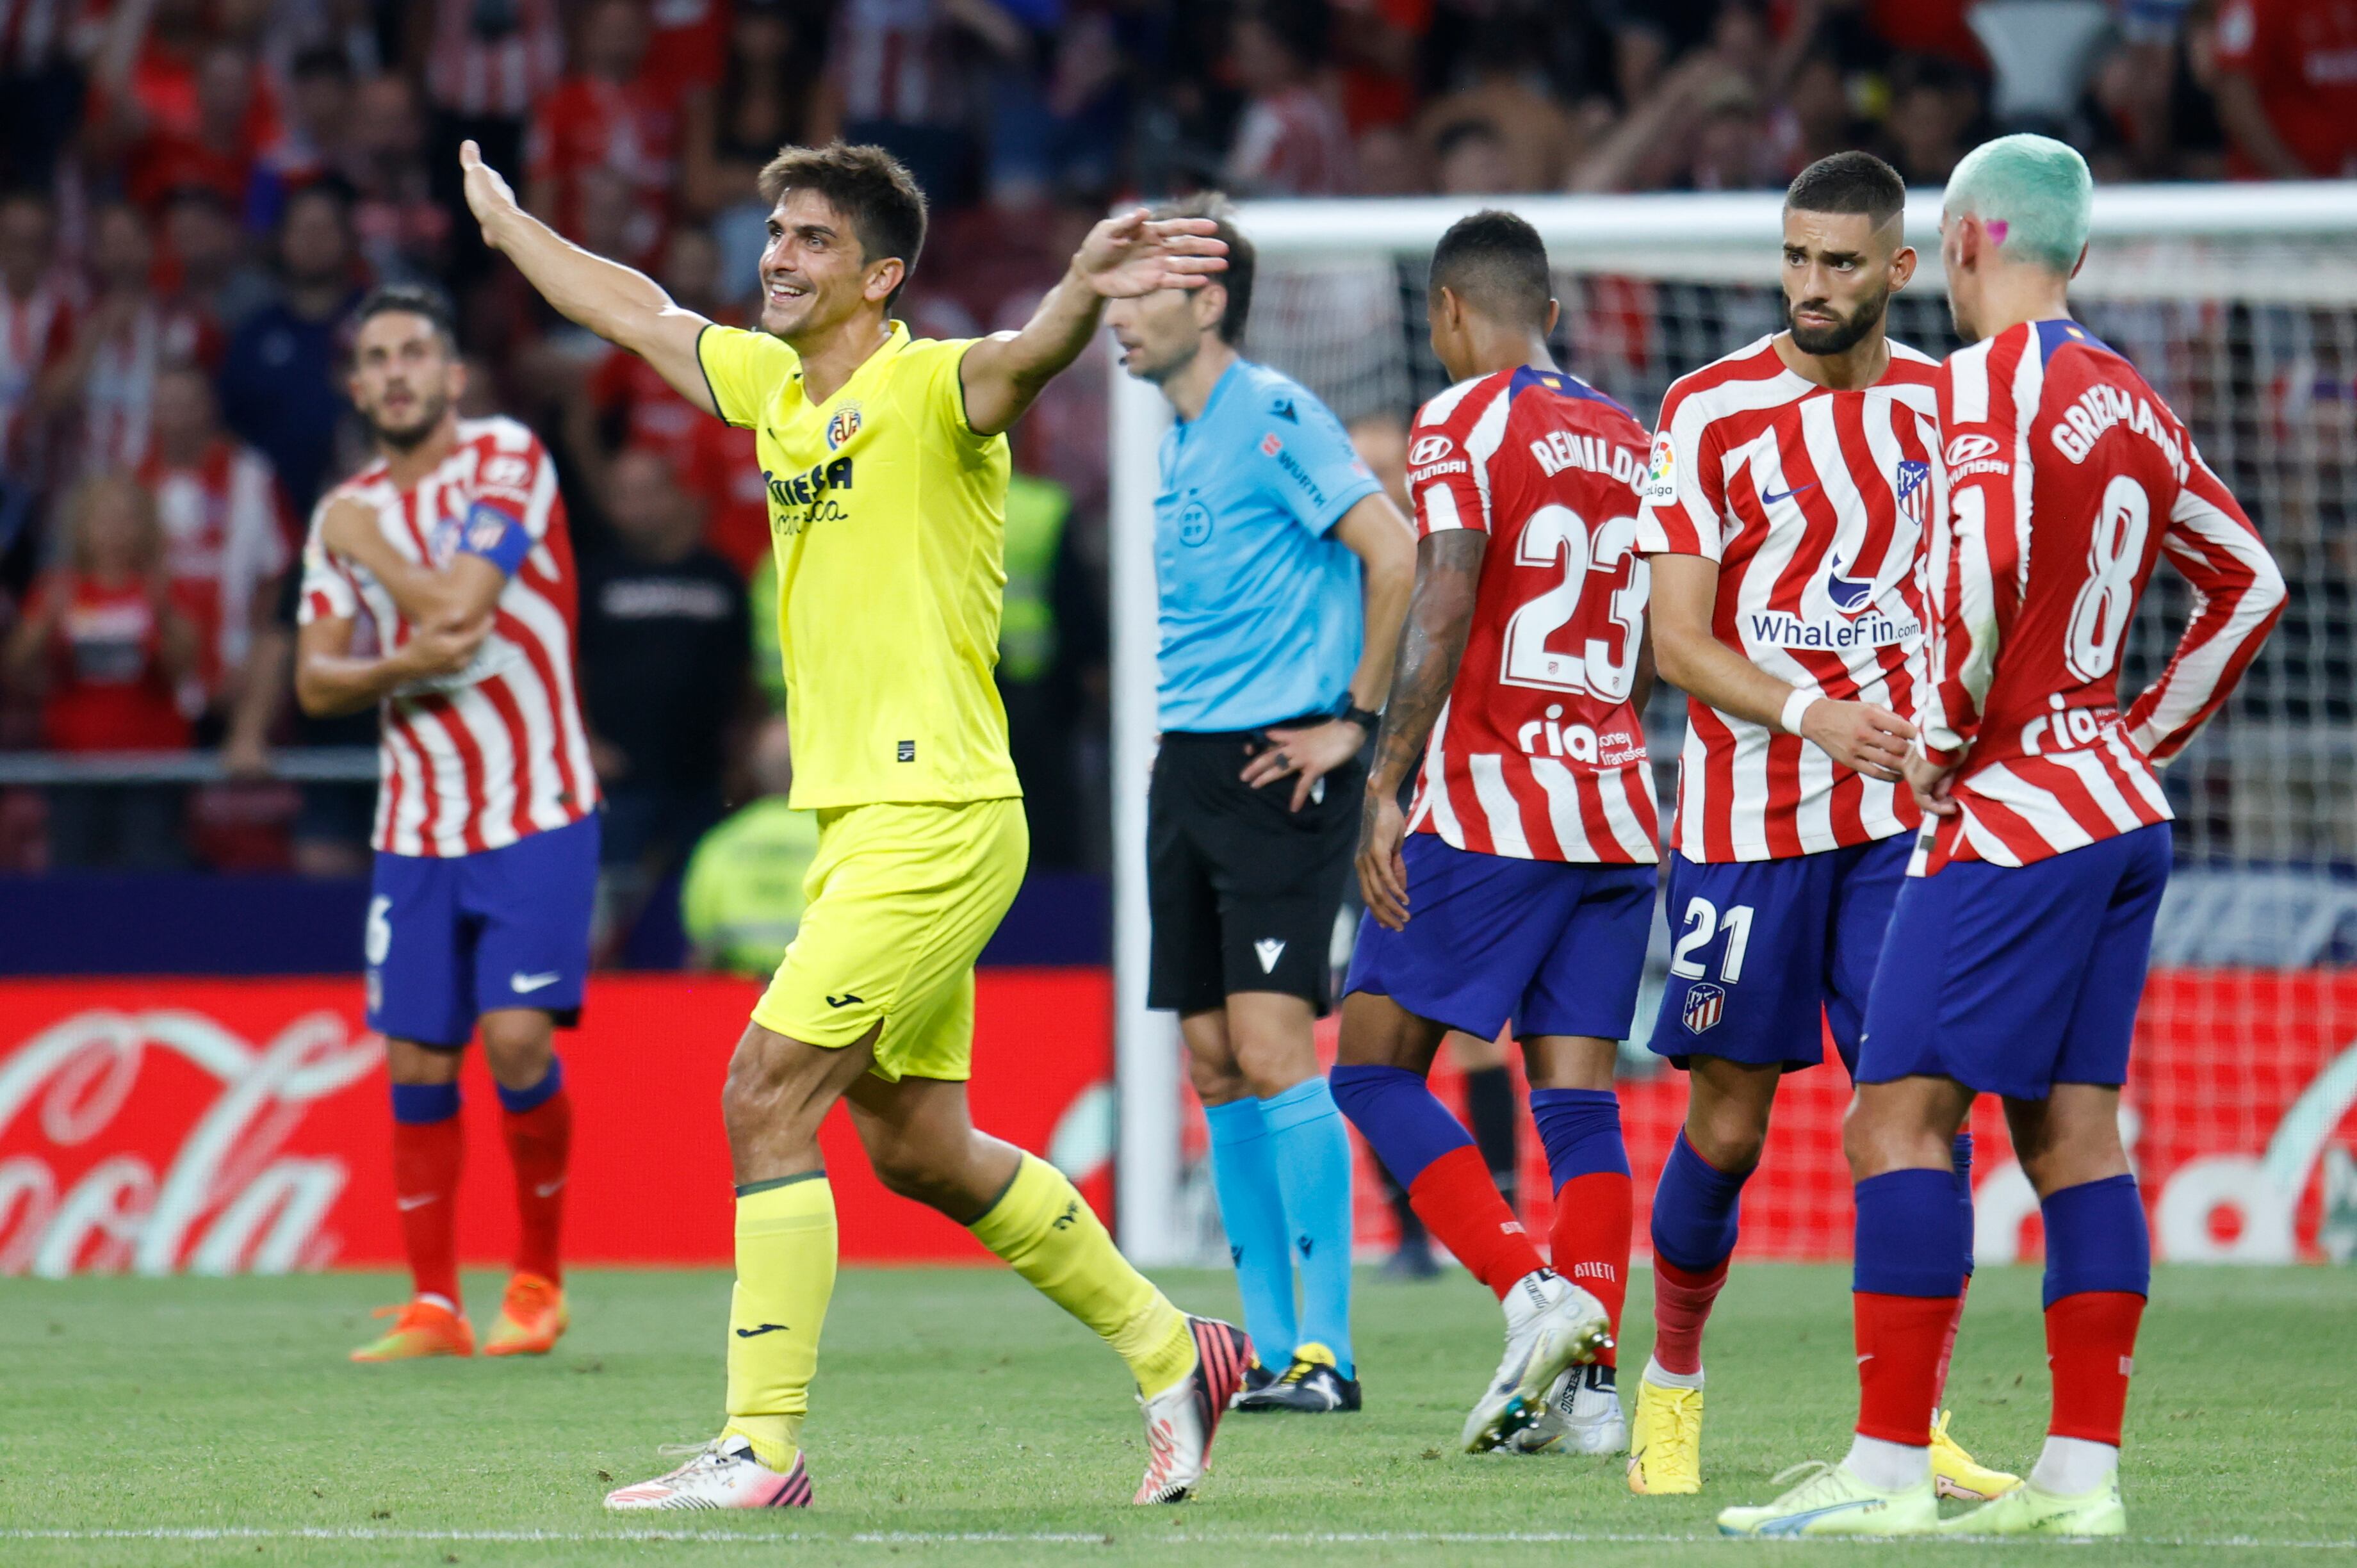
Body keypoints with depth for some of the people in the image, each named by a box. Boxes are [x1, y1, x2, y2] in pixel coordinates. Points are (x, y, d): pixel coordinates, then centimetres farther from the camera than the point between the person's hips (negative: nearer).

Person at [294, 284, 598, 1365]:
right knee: (416, 1060, 1)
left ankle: (538, 1281, 4)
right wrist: (404, 667, -15)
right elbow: (314, 680, 5)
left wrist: (366, 546, -5)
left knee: (518, 1038, -14)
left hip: (534, 811, -5)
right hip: (417, 827, 5)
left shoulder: (506, 462, -7)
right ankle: (433, 1307, 8)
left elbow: (459, 603, -20)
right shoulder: (347, 514, 9)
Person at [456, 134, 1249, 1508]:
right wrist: (508, 226, 44)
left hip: (937, 819, -9)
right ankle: (1172, 1352, 28)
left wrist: (1085, 293, -57)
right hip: (856, 825, 9)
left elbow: (1026, 361, -34)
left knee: (764, 1096, -13)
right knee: (917, 1147, 13)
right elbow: (641, 315, 30)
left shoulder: (933, 391, -12)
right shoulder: (773, 384, 12)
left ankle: (764, 1447, -9)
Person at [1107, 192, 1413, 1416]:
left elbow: (1394, 553, -18)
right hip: (1187, 764, 9)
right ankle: (1270, 1347, 10)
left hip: (1278, 766, -9)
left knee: (1271, 1049, -14)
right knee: (1213, 1065, 6)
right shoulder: (1179, 440, 17)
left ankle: (1325, 1349, -11)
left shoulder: (1274, 418, -10)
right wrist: (1186, 737, 18)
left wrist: (1355, 722, -15)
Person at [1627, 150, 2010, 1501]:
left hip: (1904, 819, 2)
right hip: (1749, 817, -2)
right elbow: (1679, 641, -9)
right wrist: (1815, 715, -23)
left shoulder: (1944, 407, 6)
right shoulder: (1712, 412, -5)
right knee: (1728, 1125, 3)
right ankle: (1673, 1383, 25)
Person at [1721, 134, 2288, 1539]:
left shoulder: (1986, 382, -11)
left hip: (2014, 814, -8)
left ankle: (1891, 1467, -13)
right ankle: (2084, 1469, 6)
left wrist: (1945, 737, -12)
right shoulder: (2128, 399, 14)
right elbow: (2249, 584, 21)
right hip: (2124, 813, 8)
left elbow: (1985, 571, -26)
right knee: (2072, 1127, 9)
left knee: (1902, 1117, -9)